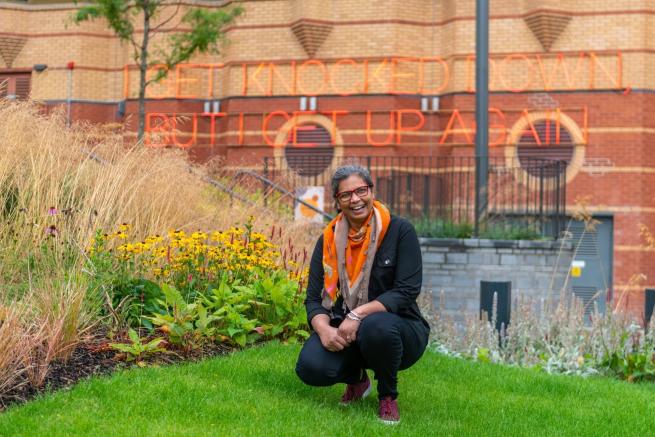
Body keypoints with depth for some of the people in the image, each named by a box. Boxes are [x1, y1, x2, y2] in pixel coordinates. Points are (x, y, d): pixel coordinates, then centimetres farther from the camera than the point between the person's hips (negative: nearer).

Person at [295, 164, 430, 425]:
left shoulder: (400, 231, -9)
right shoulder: (329, 240, 2)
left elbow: (406, 291, -17)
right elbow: (314, 298, -3)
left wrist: (359, 315, -29)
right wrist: (324, 329, -26)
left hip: (398, 328, -3)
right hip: (344, 332, 3)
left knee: (375, 327, -39)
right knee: (310, 368, -27)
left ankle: (388, 395, -6)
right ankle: (357, 379, 12)